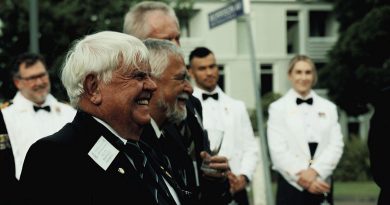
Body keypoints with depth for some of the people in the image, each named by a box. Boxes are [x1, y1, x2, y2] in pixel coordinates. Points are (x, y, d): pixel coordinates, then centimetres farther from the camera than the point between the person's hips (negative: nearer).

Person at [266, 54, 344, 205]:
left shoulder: (328, 108, 12)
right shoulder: (278, 108, 3)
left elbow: (336, 145, 2)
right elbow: (277, 150, -5)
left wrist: (314, 171, -14)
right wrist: (301, 177, -14)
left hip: (321, 183, 3)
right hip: (291, 184, -3)